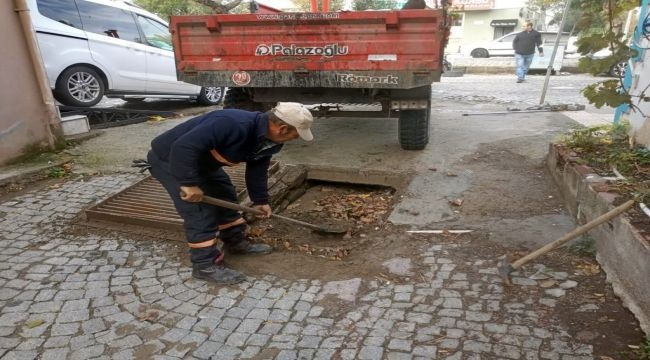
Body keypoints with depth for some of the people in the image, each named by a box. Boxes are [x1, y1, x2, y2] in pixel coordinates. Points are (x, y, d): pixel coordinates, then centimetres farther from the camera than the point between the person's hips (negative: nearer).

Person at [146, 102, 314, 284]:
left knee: (225, 196, 14)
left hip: (202, 160, 9)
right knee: (200, 210, -11)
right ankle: (206, 265, 1)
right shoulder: (232, 124, -40)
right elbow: (184, 147, -41)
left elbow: (257, 170, 7)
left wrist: (260, 200, 12)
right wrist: (190, 183, -35)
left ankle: (236, 241, 32)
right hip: (170, 158, -9)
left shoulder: (267, 139, -8)